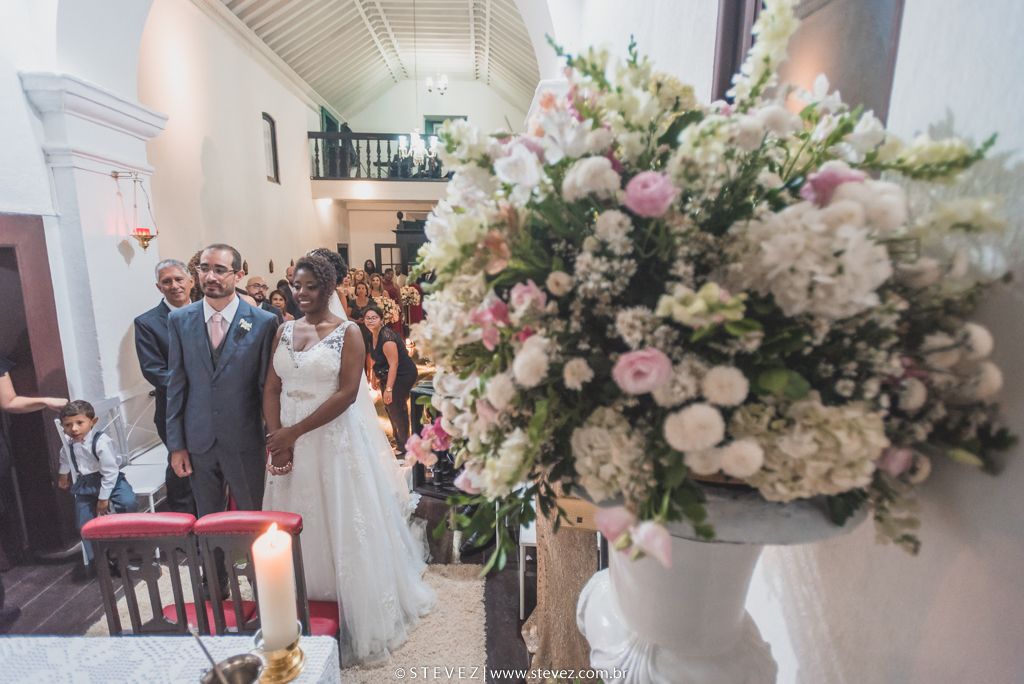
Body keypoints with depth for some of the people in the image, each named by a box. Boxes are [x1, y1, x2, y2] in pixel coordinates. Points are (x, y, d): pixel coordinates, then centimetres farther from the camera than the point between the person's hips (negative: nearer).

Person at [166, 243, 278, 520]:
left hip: (246, 442, -2)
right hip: (197, 442, 3)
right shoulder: (179, 320, 0)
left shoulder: (264, 322, -9)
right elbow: (176, 385, 3)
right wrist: (176, 444, 3)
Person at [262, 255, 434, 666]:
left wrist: (294, 432, -15)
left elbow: (347, 393, -15)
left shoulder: (348, 333, -7)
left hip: (336, 442, -4)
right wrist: (277, 437, -9)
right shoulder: (284, 332, 9)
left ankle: (356, 619, 28)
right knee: (298, 526, 14)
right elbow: (272, 390, 5)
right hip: (288, 442, 5)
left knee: (342, 525, 7)